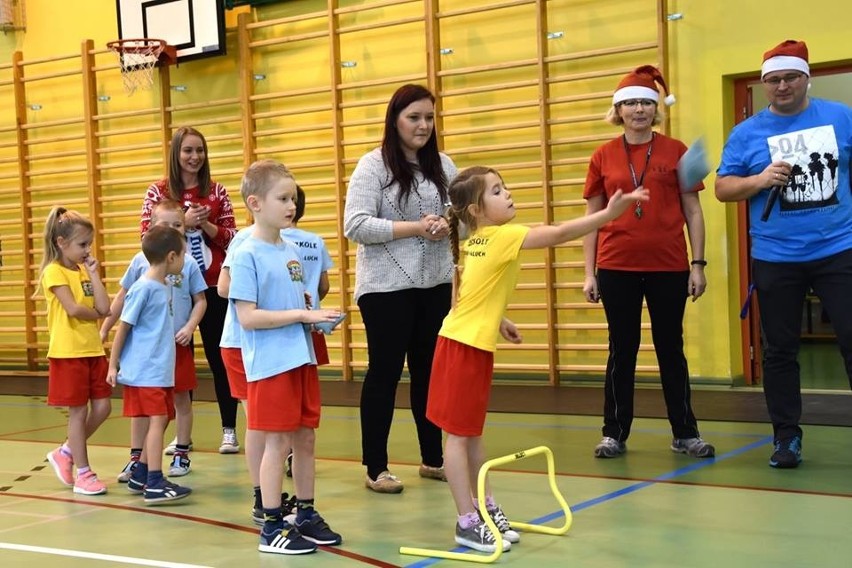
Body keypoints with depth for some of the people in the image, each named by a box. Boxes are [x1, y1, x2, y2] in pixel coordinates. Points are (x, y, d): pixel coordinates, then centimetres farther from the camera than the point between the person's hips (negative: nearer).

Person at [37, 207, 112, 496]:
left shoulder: (84, 271, 12)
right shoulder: (54, 271, -9)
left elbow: (104, 307, 0)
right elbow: (73, 309, -20)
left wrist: (93, 273, 0)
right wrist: (97, 314, -3)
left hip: (93, 350, 7)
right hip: (68, 352, -7)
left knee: (102, 408, 7)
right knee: (79, 412, 0)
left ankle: (65, 453, 25)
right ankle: (83, 474, 9)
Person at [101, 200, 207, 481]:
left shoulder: (188, 263, -4)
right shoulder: (141, 261, -2)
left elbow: (200, 301, 2)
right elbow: (122, 297, 6)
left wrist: (189, 327, -13)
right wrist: (105, 329, 8)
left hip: (178, 342, -1)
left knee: (181, 397, 9)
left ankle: (182, 454, 22)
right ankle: (135, 458, 15)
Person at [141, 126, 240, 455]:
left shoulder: (216, 192, 4)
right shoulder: (158, 192, 2)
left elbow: (231, 239, 4)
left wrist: (205, 224, -14)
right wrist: (182, 223, -15)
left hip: (213, 286, 0)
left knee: (219, 356, 4)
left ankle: (229, 430, 11)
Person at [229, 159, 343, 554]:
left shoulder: (292, 251, 10)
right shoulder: (247, 255, -12)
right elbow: (248, 317, -18)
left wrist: (317, 318, 1)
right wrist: (302, 314, -18)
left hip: (302, 358, 7)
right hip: (270, 364, -7)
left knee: (305, 438, 12)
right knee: (277, 441, -1)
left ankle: (306, 515, 24)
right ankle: (272, 526, 9)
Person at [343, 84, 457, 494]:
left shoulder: (444, 167, 9)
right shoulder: (373, 165, -7)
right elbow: (355, 225, -15)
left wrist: (448, 226, -13)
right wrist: (415, 228, -19)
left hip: (435, 284, 5)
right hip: (385, 286, -5)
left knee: (429, 370, 11)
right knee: (384, 372, 1)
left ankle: (433, 458, 24)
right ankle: (376, 467, 10)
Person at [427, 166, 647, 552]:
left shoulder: (476, 242, 9)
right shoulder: (502, 237, -17)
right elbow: (558, 234, -24)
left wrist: (497, 321, 21)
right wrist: (609, 213, -27)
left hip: (472, 345, 9)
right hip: (463, 347, -9)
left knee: (472, 432, 15)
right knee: (459, 434, -2)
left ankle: (485, 508, 25)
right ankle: (467, 522, 3)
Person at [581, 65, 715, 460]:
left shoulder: (676, 151, 2)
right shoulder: (603, 157, 4)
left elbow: (692, 211, 4)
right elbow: (592, 217, 7)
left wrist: (698, 264, -2)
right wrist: (589, 273, 3)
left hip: (668, 267, 0)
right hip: (617, 268, 1)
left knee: (670, 349, 8)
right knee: (622, 350, 8)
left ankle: (685, 433, 16)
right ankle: (615, 433, 15)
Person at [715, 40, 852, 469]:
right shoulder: (746, 133, 2)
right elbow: (722, 189, 1)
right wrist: (760, 180, -16)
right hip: (775, 259, 0)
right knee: (780, 350, 7)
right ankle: (786, 436, 17)